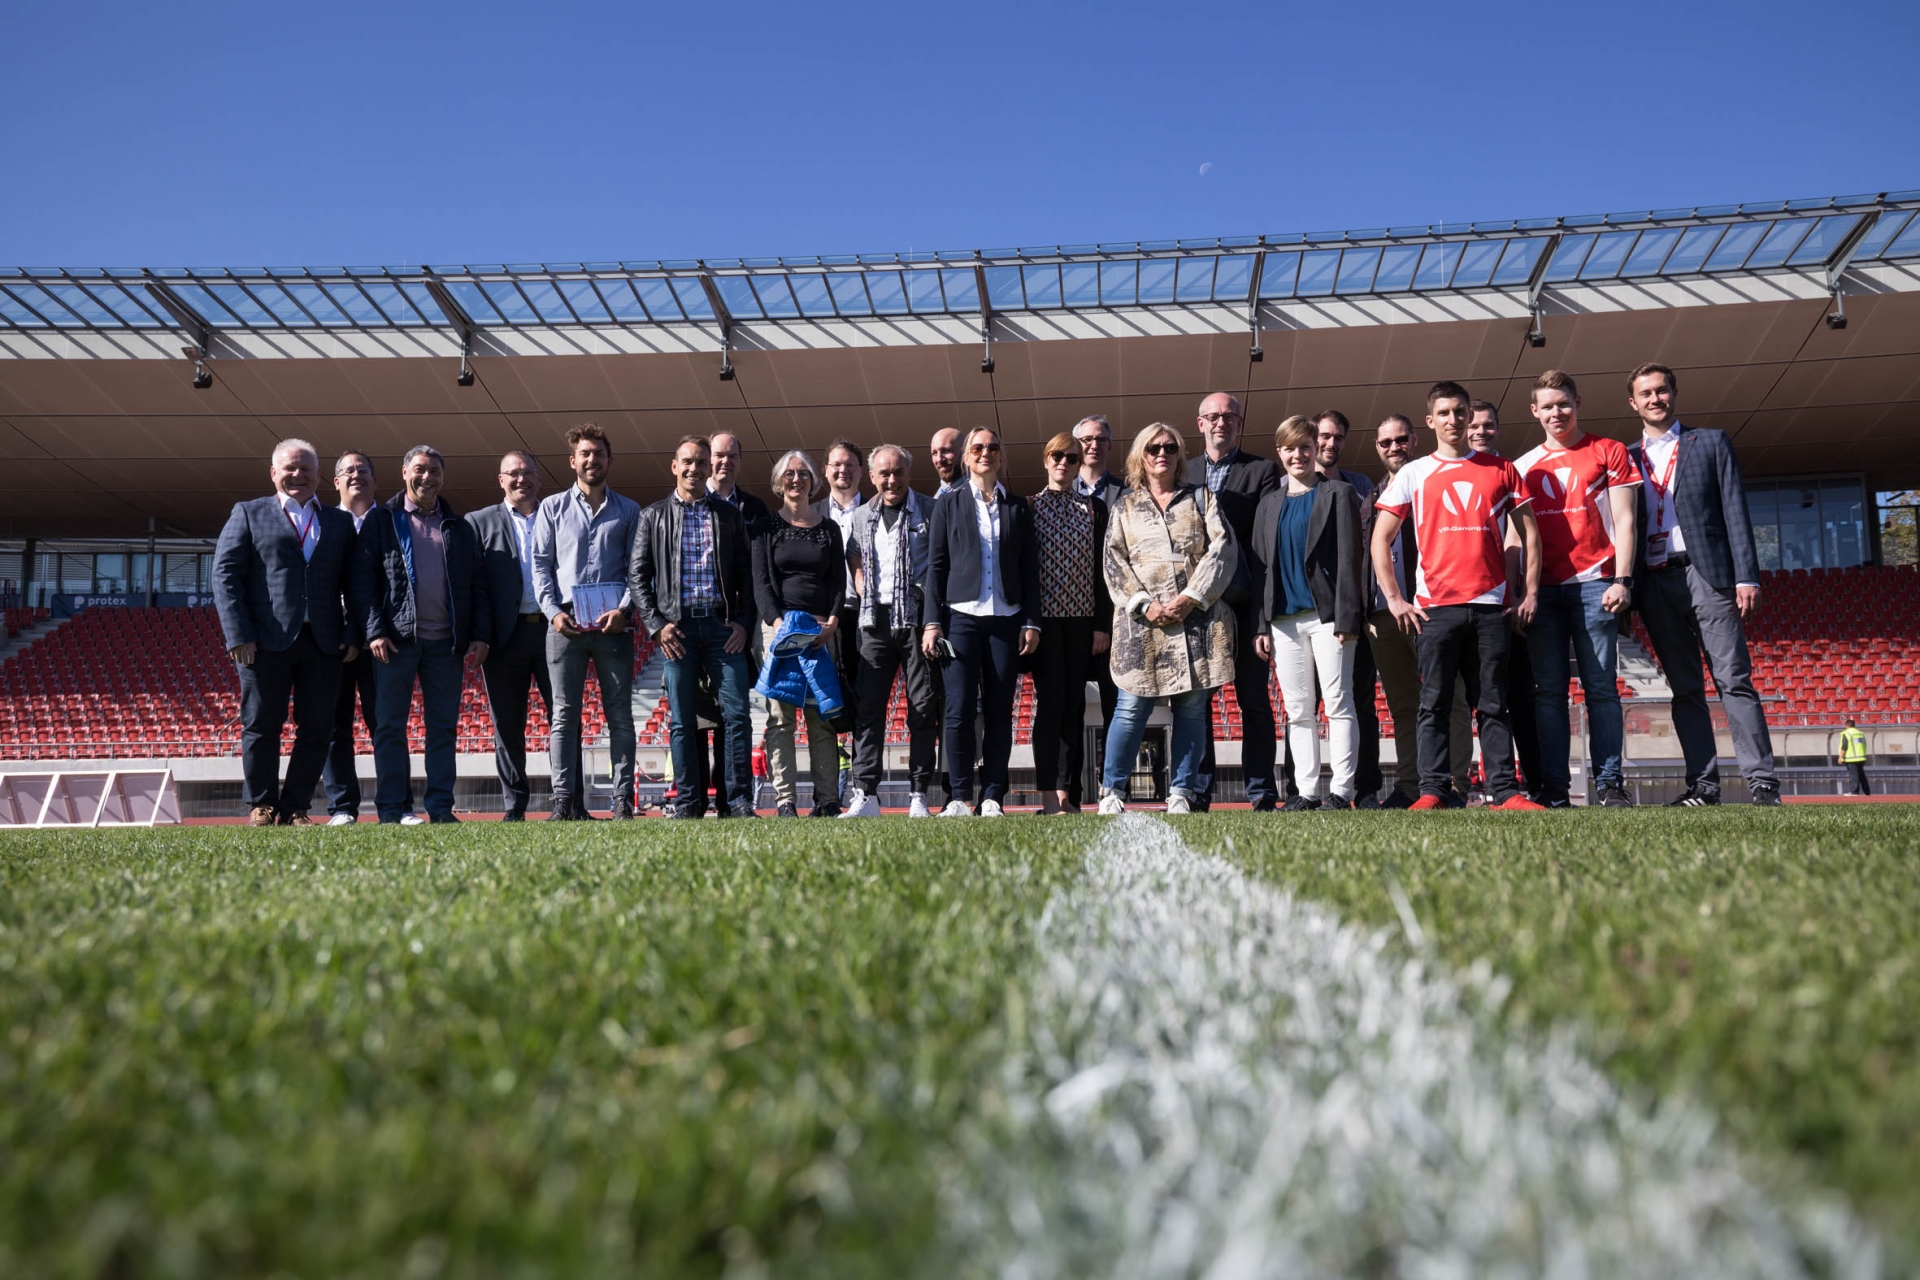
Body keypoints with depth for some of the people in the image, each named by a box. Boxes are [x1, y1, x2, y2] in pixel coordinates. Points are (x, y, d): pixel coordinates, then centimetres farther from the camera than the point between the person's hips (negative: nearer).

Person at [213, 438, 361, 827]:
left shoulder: (340, 522, 16)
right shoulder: (249, 514, 10)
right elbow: (225, 574, 2)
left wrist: (352, 635, 0)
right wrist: (238, 635, -8)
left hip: (324, 644, 2)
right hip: (267, 641, -2)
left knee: (317, 729, 2)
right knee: (261, 726, 3)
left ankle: (295, 808, 12)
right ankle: (261, 806, 16)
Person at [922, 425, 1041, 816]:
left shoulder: (1017, 507, 14)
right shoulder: (949, 504, 10)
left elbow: (1030, 568, 12)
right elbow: (935, 564, 6)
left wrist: (1031, 622, 3)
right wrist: (932, 622, -2)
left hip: (1006, 619, 1)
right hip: (961, 618, -1)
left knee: (999, 712, 0)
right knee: (959, 711, -8)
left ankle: (992, 798, 4)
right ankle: (959, 798, -2)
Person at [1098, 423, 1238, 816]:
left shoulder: (1201, 497, 15)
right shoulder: (1126, 506, 16)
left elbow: (1223, 548, 3)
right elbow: (1113, 562, 6)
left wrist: (1191, 598, -9)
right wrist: (1144, 606, -8)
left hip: (1198, 617, 1)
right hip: (1142, 620, 0)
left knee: (1192, 707, 0)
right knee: (1132, 707, -6)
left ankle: (1181, 794, 6)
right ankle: (1111, 792, 3)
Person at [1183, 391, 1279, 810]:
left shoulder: (1263, 471, 7)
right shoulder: (1183, 473, 17)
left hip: (1243, 601, -3)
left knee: (1253, 698, 1)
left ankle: (1261, 791, 5)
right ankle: (1197, 790, 9)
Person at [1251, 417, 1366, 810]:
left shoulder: (1339, 494, 4)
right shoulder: (1269, 504, 18)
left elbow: (1349, 558, -4)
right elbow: (1259, 566, 15)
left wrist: (1346, 617, -13)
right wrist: (1261, 625, 6)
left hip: (1327, 615, -4)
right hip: (1284, 619, 5)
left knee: (1338, 704, -5)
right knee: (1298, 711, 4)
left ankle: (1341, 791, -2)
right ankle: (1307, 792, 8)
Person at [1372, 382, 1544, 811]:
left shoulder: (1500, 470, 13)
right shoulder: (1413, 474, 9)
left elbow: (1529, 531, 14)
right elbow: (1380, 539, 6)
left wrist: (1530, 592, 5)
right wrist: (1394, 599, -3)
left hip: (1491, 606, 1)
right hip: (1435, 607, -1)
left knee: (1493, 703, 4)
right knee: (1435, 703, -2)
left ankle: (1505, 791, 5)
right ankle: (1432, 792, 0)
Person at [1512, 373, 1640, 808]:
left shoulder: (1609, 452, 9)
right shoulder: (1523, 466, 16)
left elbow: (1624, 521, 3)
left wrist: (1622, 580, -7)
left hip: (1594, 584, -2)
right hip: (1542, 589, 2)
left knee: (1601, 686, -3)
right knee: (1548, 689, 0)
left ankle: (1609, 784, 0)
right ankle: (1553, 787, 1)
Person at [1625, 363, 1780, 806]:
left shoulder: (1711, 443, 11)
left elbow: (1734, 511, 4)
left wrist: (1747, 576, -6)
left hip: (1707, 573, -2)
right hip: (1655, 583, 2)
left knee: (1734, 681, -8)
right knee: (1684, 689, 3)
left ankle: (1762, 781, -9)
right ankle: (1703, 783, 4)